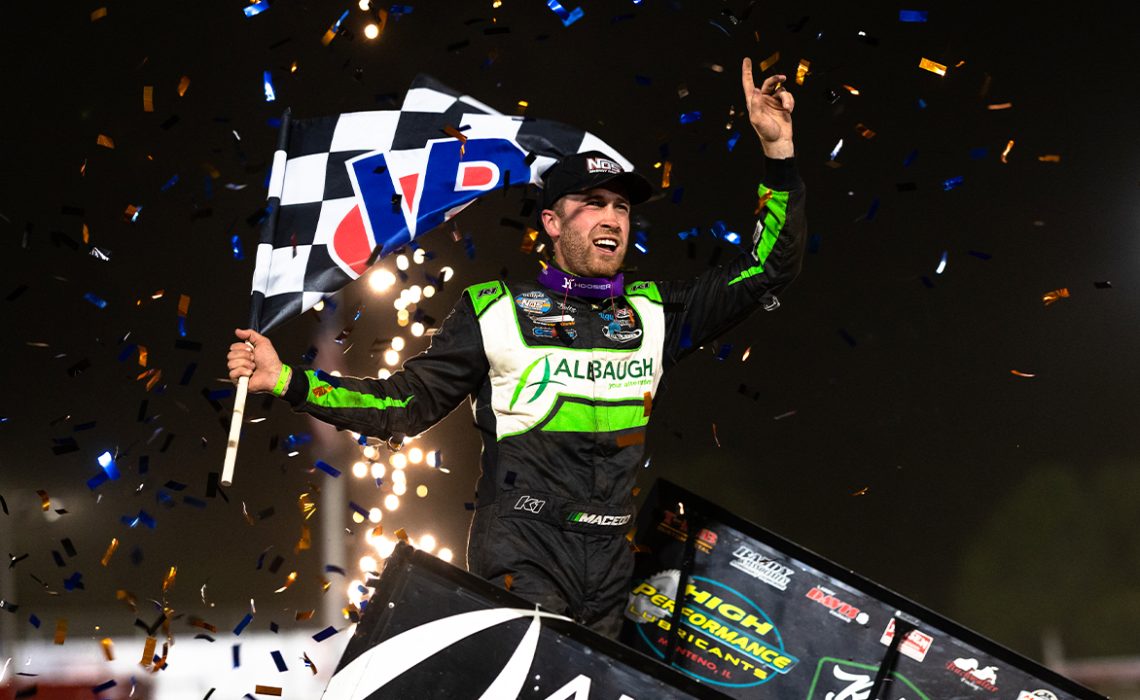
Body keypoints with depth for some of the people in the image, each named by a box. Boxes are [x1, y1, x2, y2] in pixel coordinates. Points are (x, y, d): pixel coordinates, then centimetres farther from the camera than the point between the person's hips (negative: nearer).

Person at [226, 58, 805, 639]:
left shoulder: (652, 313, 15)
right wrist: (285, 381, 0)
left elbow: (764, 272, 15)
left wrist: (778, 149, 8)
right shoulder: (494, 310, 6)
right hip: (522, 567, -4)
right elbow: (404, 405, 8)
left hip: (610, 581, 5)